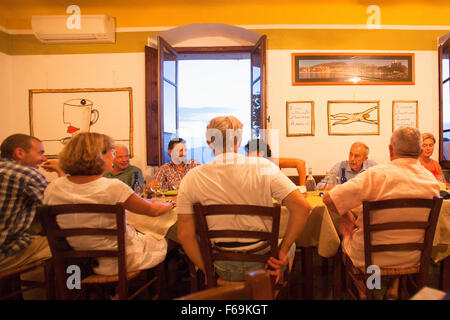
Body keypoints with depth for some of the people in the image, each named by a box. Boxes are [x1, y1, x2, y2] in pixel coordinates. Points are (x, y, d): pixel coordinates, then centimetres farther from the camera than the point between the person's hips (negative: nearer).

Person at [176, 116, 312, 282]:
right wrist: (282, 252, -7)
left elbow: (185, 235, -9)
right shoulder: (263, 167, -13)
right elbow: (302, 207, -15)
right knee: (290, 245, 32)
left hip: (223, 270, 1)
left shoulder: (191, 179, -10)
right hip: (261, 264, 0)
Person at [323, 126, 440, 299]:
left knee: (347, 228, 25)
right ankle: (394, 287, 34)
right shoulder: (432, 180, -6)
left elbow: (329, 199, -25)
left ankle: (364, 288, 33)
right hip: (412, 258, 5)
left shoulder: (377, 174, -24)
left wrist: (347, 217, -6)